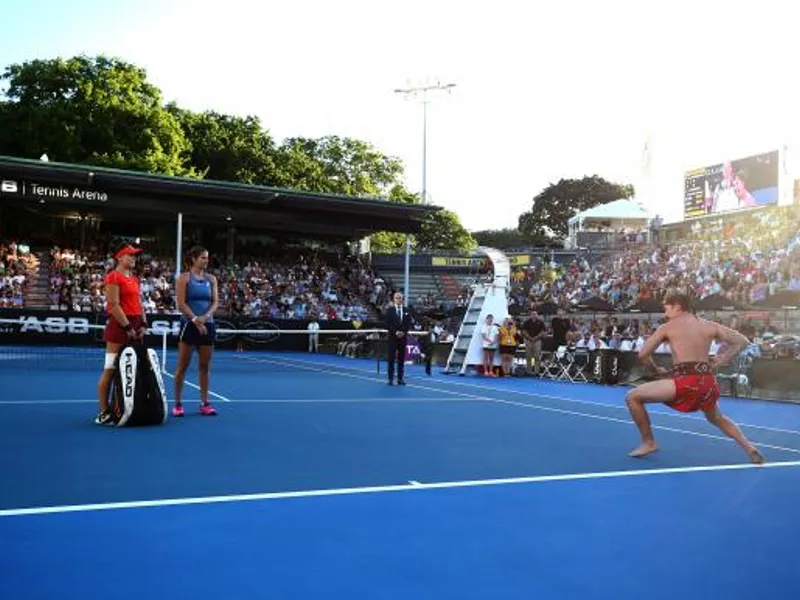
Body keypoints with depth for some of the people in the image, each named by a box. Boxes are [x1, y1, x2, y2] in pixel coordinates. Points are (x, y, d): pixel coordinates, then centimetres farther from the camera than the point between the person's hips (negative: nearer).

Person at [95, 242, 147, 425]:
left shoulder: (134, 279, 17)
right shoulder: (113, 277, -8)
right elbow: (114, 306, -15)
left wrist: (143, 324, 6)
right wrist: (128, 327, -15)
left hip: (135, 327, 8)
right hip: (119, 326, -8)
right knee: (110, 369, -4)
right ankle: (104, 413, 1)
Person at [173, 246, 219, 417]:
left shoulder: (211, 279, 10)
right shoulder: (184, 278, -2)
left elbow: (215, 302, 5)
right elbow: (181, 303, -9)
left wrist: (205, 317, -12)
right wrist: (195, 320, -17)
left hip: (208, 325, 4)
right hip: (189, 324, -4)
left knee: (205, 366, 6)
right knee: (182, 366, -1)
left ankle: (205, 403, 11)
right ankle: (178, 403, 7)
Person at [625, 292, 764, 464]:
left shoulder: (667, 327, 6)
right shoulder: (709, 325, 15)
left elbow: (643, 355, 5)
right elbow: (742, 341, 18)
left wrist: (657, 369, 23)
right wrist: (719, 361, 18)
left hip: (686, 381, -6)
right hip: (708, 381, 6)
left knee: (632, 397, 6)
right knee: (717, 418, 37)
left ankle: (648, 442, 11)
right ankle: (749, 447, 25)